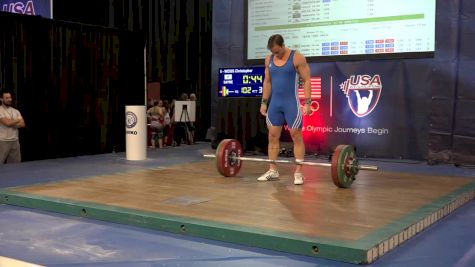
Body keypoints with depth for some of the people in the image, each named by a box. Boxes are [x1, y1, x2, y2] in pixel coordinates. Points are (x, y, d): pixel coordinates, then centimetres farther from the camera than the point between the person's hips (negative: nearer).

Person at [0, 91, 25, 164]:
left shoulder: (16, 111, 12)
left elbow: (22, 124, 2)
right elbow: (7, 122, -19)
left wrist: (11, 123, -13)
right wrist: (18, 120, -2)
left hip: (15, 141, 6)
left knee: (16, 163, 9)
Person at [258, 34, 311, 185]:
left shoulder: (297, 58, -8)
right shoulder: (269, 59, 8)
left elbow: (306, 80, -9)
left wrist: (307, 102, -15)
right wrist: (264, 102, 11)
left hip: (292, 102, -6)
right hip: (275, 103, 6)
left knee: (296, 136, -4)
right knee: (272, 136, 6)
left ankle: (298, 173, -1)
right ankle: (273, 171, 14)